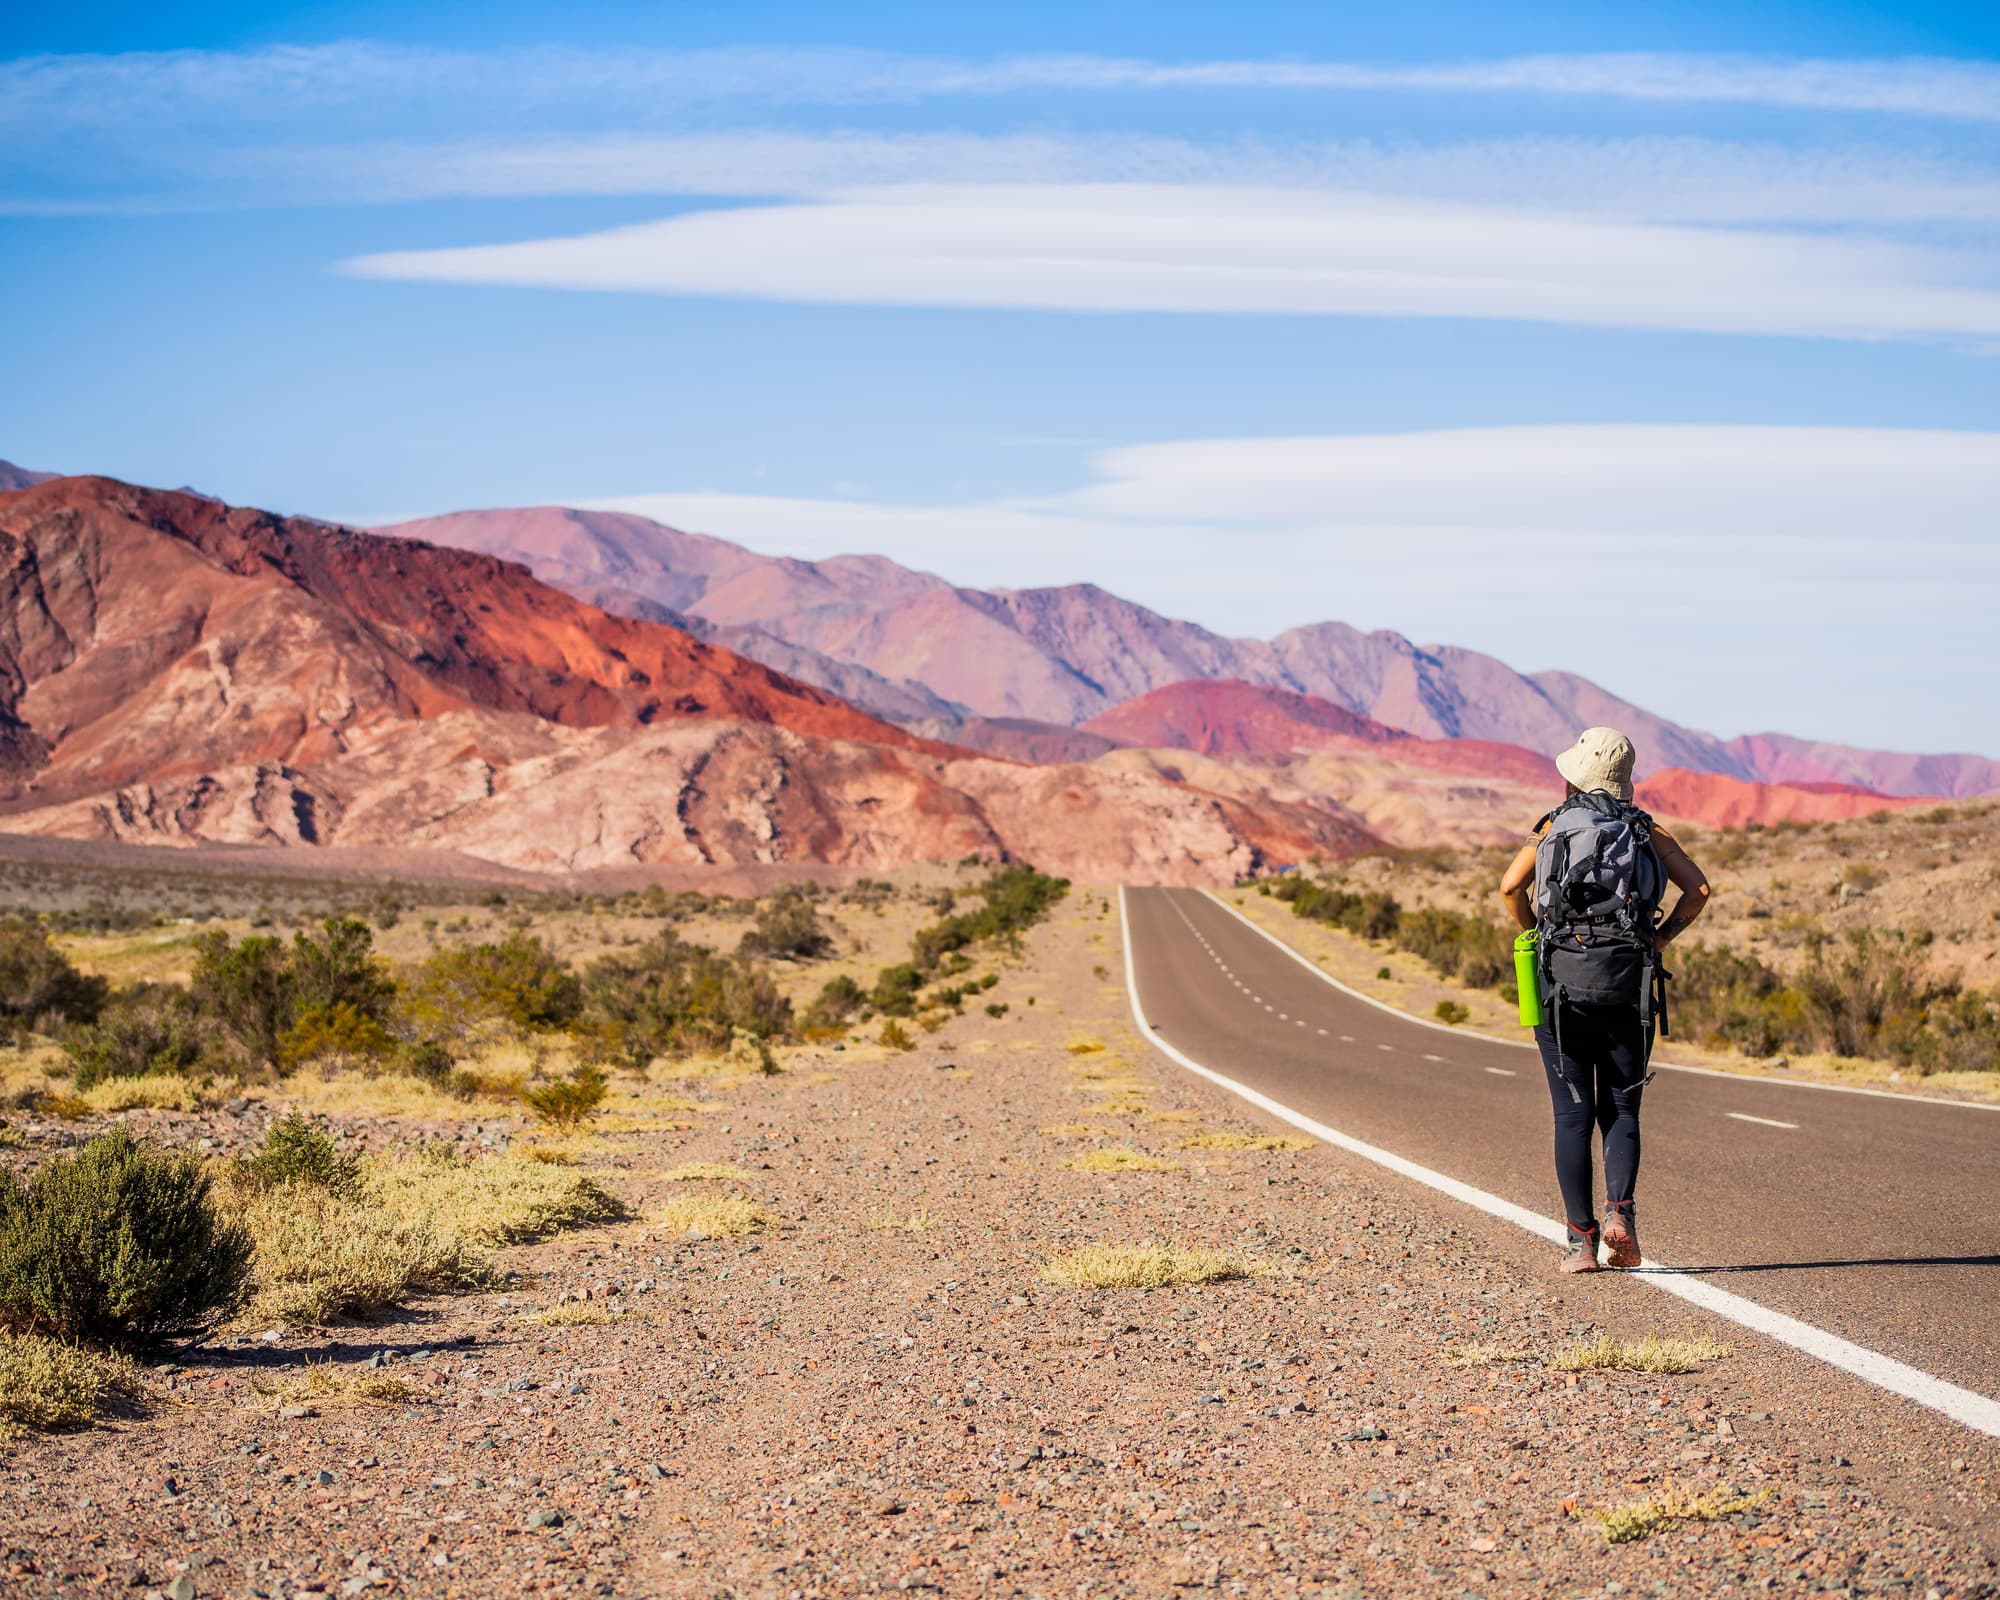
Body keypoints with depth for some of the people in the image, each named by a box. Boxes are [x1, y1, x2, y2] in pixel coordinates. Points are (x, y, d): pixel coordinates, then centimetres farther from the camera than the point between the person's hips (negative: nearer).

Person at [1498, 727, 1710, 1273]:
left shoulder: (1554, 827, 6)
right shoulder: (1647, 831, 9)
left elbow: (1511, 886, -9)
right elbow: (1697, 888, -4)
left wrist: (1535, 931, 7)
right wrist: (1662, 937, 8)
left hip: (1562, 982, -1)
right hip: (1629, 984, 1)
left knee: (1573, 1115, 3)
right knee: (1621, 1110, 10)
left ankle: (1581, 1239, 0)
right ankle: (1619, 1213, -13)